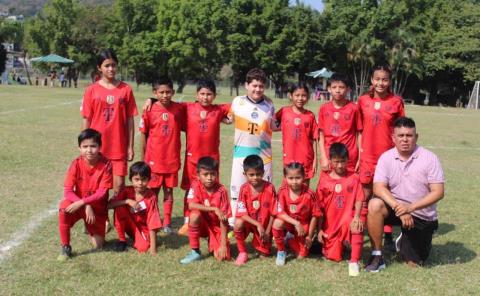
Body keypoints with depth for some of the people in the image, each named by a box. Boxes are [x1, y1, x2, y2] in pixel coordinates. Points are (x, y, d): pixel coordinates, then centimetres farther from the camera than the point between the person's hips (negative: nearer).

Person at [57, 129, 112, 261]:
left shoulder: (106, 164, -19)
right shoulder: (76, 164, -16)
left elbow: (102, 193, -21)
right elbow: (67, 191, -19)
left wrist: (82, 202, -32)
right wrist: (86, 206, -30)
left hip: (98, 207, 0)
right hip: (79, 204, 0)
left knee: (98, 245, -5)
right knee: (64, 207, -35)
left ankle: (91, 228, 32)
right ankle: (65, 247, -18)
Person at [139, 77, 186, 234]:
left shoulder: (179, 109, -2)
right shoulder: (150, 110, -7)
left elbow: (184, 128, 9)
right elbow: (143, 135, -1)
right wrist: (142, 159, 1)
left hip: (172, 159, 2)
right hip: (154, 159, -2)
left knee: (169, 191, 10)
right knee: (153, 192, 9)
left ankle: (167, 223, 19)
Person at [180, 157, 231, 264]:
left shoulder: (221, 191, -17)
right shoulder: (196, 185, -13)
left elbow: (223, 219, -18)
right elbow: (191, 205, -29)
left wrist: (223, 244, -22)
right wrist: (214, 209, -34)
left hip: (217, 226, 0)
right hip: (202, 224, 1)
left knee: (223, 256, -20)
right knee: (195, 215, -33)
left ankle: (212, 243, 17)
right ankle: (195, 252, -17)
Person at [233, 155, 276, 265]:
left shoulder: (270, 188, -15)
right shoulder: (244, 189, -15)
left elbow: (273, 212, -9)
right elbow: (242, 214, -18)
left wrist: (268, 231, -11)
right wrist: (258, 225, -28)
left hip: (265, 224, 0)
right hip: (249, 222, 0)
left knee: (264, 254, -5)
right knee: (238, 223, -34)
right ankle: (242, 252, -11)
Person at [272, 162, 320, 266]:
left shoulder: (310, 194, -21)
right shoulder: (282, 192, -18)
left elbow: (314, 216, -11)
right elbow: (280, 212, -23)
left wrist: (310, 236, -7)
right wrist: (296, 223, -34)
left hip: (303, 226, 0)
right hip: (288, 222, 0)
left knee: (301, 256, -5)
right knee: (277, 223, -35)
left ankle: (291, 240, 29)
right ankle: (281, 251, -9)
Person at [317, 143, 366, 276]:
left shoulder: (353, 178, 2)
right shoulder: (324, 180, 2)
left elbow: (359, 200, -5)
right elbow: (319, 206, 4)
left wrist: (357, 217, -24)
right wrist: (319, 229, 1)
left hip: (348, 220, -2)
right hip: (330, 225, 2)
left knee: (357, 226, -36)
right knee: (333, 257, -1)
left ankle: (354, 261, -27)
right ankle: (339, 245, 34)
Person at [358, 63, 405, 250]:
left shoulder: (396, 101, -2)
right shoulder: (363, 100, 3)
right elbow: (359, 129, 8)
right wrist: (357, 152, 3)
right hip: (367, 155, 1)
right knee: (366, 195, 8)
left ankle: (388, 235, 14)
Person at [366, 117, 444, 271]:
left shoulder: (429, 158, -11)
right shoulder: (386, 157, -7)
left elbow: (438, 192, -15)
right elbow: (379, 188, -16)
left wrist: (410, 207, -26)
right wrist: (399, 208, -30)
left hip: (422, 216, -1)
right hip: (395, 208, 1)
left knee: (414, 263, 0)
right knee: (375, 205, -32)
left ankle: (404, 240, 36)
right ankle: (377, 256, -17)